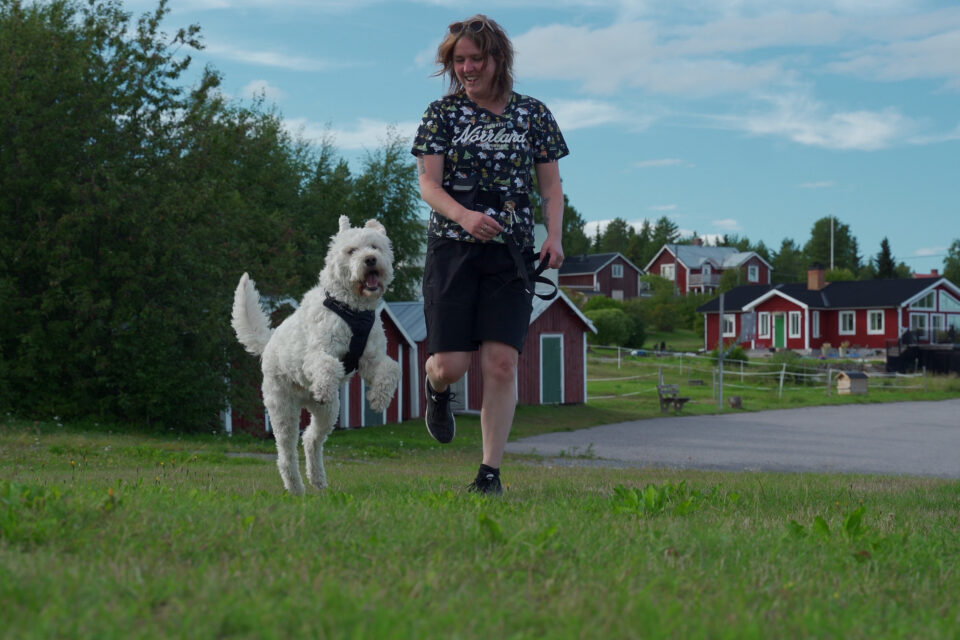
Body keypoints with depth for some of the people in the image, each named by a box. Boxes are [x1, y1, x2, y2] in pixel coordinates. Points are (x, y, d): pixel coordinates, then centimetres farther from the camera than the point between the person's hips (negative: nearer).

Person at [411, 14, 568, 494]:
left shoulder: (533, 114, 9)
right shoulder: (443, 112, 6)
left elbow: (551, 186, 12)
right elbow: (428, 184, -1)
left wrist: (554, 237, -6)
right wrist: (463, 215, -21)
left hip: (511, 254, 1)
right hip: (452, 249, 0)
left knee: (501, 361, -10)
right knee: (451, 363, -6)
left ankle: (490, 473, -3)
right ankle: (437, 389, 34)